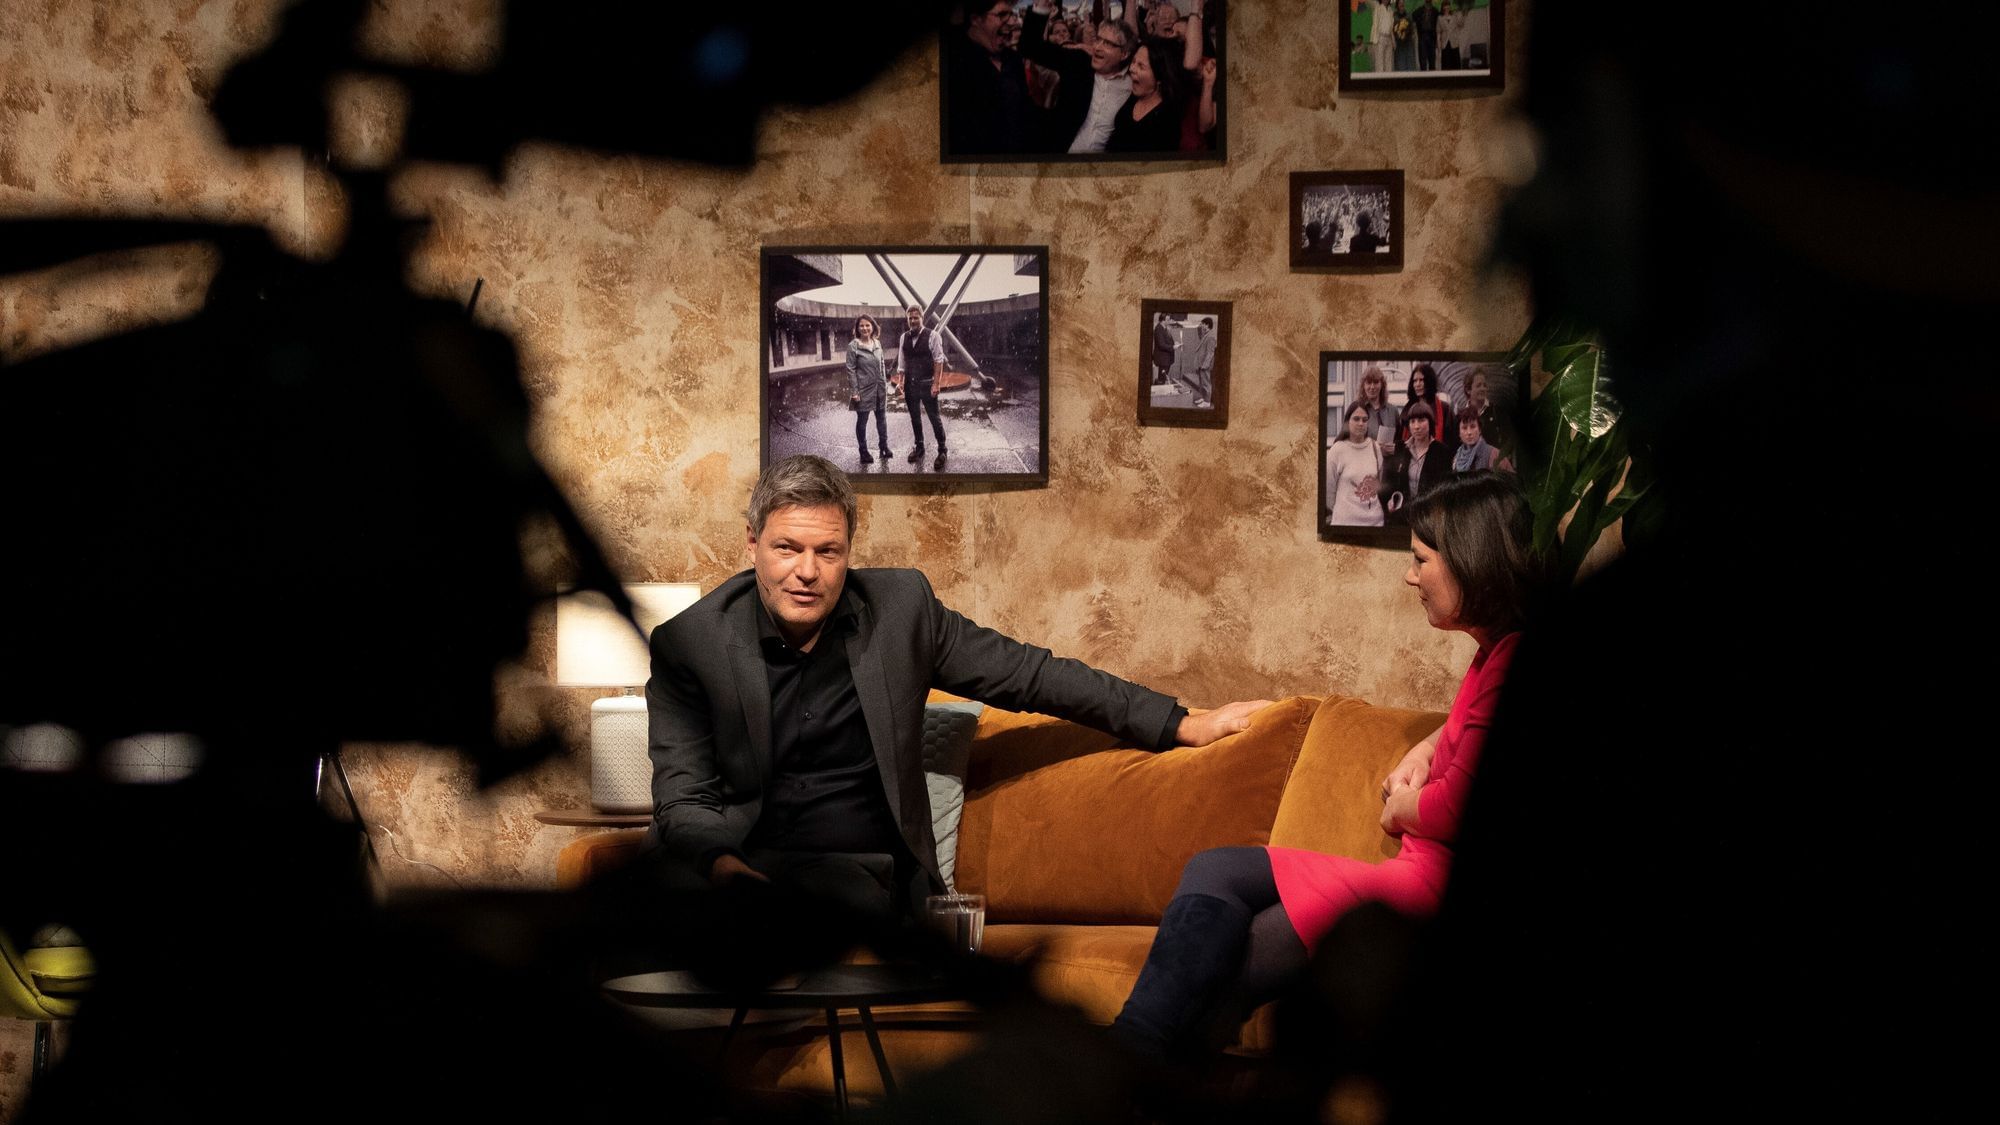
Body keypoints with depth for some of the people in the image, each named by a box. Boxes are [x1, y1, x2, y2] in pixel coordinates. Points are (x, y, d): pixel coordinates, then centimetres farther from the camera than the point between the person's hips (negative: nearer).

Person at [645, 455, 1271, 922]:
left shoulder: (900, 606, 9)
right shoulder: (689, 643, 3)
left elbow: (1024, 674, 16)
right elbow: (682, 797, -1)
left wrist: (1179, 726, 16)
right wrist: (721, 862, -25)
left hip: (862, 877, 1)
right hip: (741, 863, -1)